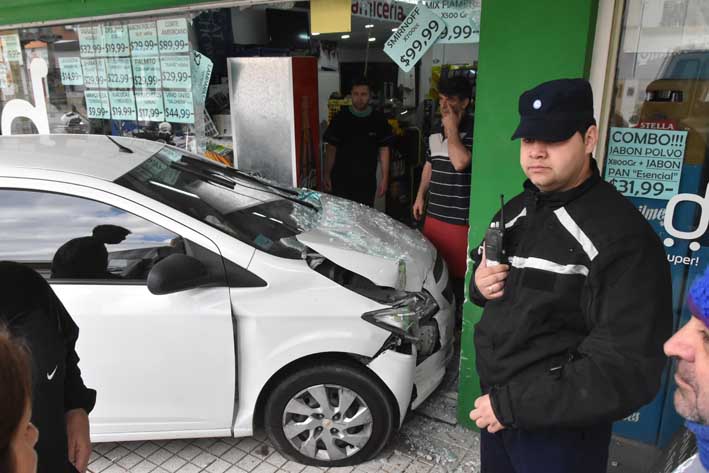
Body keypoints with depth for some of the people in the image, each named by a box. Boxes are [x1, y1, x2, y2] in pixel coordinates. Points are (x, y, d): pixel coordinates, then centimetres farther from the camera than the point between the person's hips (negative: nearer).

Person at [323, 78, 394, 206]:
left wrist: (384, 177, -2)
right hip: (341, 179, -1)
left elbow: (384, 149, 3)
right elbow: (331, 147, 2)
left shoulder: (378, 120, 0)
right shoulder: (340, 118, -2)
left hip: (367, 180, 1)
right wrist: (326, 174, -3)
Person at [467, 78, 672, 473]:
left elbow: (629, 371, -25)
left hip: (560, 430, -6)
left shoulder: (624, 237, -21)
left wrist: (514, 404, -23)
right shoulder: (515, 211, 4)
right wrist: (480, 285, -7)